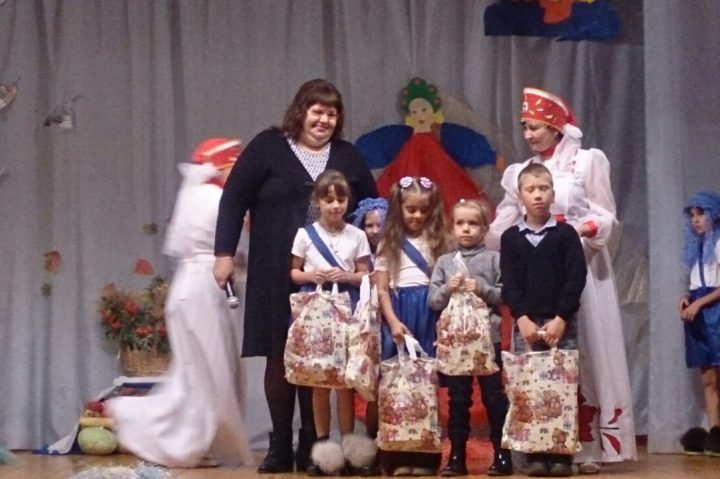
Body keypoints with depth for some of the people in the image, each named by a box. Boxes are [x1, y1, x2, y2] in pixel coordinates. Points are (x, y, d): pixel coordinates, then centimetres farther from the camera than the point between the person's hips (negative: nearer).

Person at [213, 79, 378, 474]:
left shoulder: (347, 157, 12)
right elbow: (234, 200, 1)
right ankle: (280, 446, 10)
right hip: (278, 276, -2)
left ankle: (311, 446, 12)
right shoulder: (268, 147, 2)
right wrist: (224, 253, -5)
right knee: (279, 357, 2)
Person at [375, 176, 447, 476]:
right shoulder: (389, 244, 8)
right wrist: (393, 322, -10)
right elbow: (381, 289, 3)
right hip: (398, 316, 0)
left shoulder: (436, 241, 9)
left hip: (430, 317, 0)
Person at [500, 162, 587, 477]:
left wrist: (560, 319, -11)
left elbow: (576, 279, -3)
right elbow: (509, 284, 2)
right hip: (525, 324, 1)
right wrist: (523, 319, -10)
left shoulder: (566, 234, 4)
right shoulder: (510, 238, 7)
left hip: (561, 323, -1)